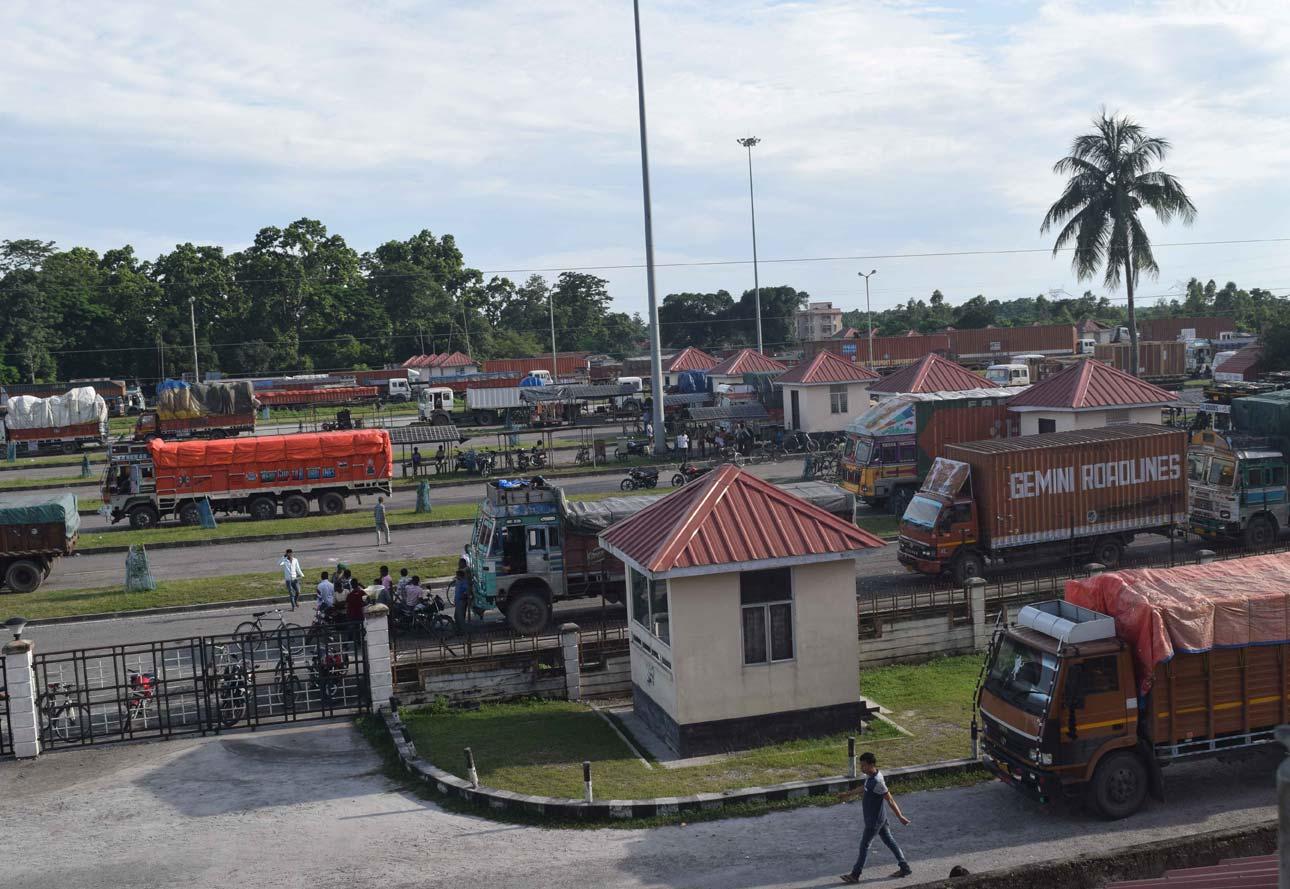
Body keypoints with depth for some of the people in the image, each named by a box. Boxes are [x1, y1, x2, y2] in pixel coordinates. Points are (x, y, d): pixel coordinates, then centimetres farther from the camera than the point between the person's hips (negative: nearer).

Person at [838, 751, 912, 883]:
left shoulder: (877, 782, -30)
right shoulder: (871, 776, -1)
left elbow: (890, 800, -24)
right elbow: (863, 788, 18)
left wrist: (900, 817, -18)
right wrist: (847, 794, 25)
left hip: (874, 820, -9)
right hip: (880, 818, 9)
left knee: (864, 846, 3)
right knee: (889, 841, 17)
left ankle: (855, 875, 15)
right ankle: (905, 868, 26)